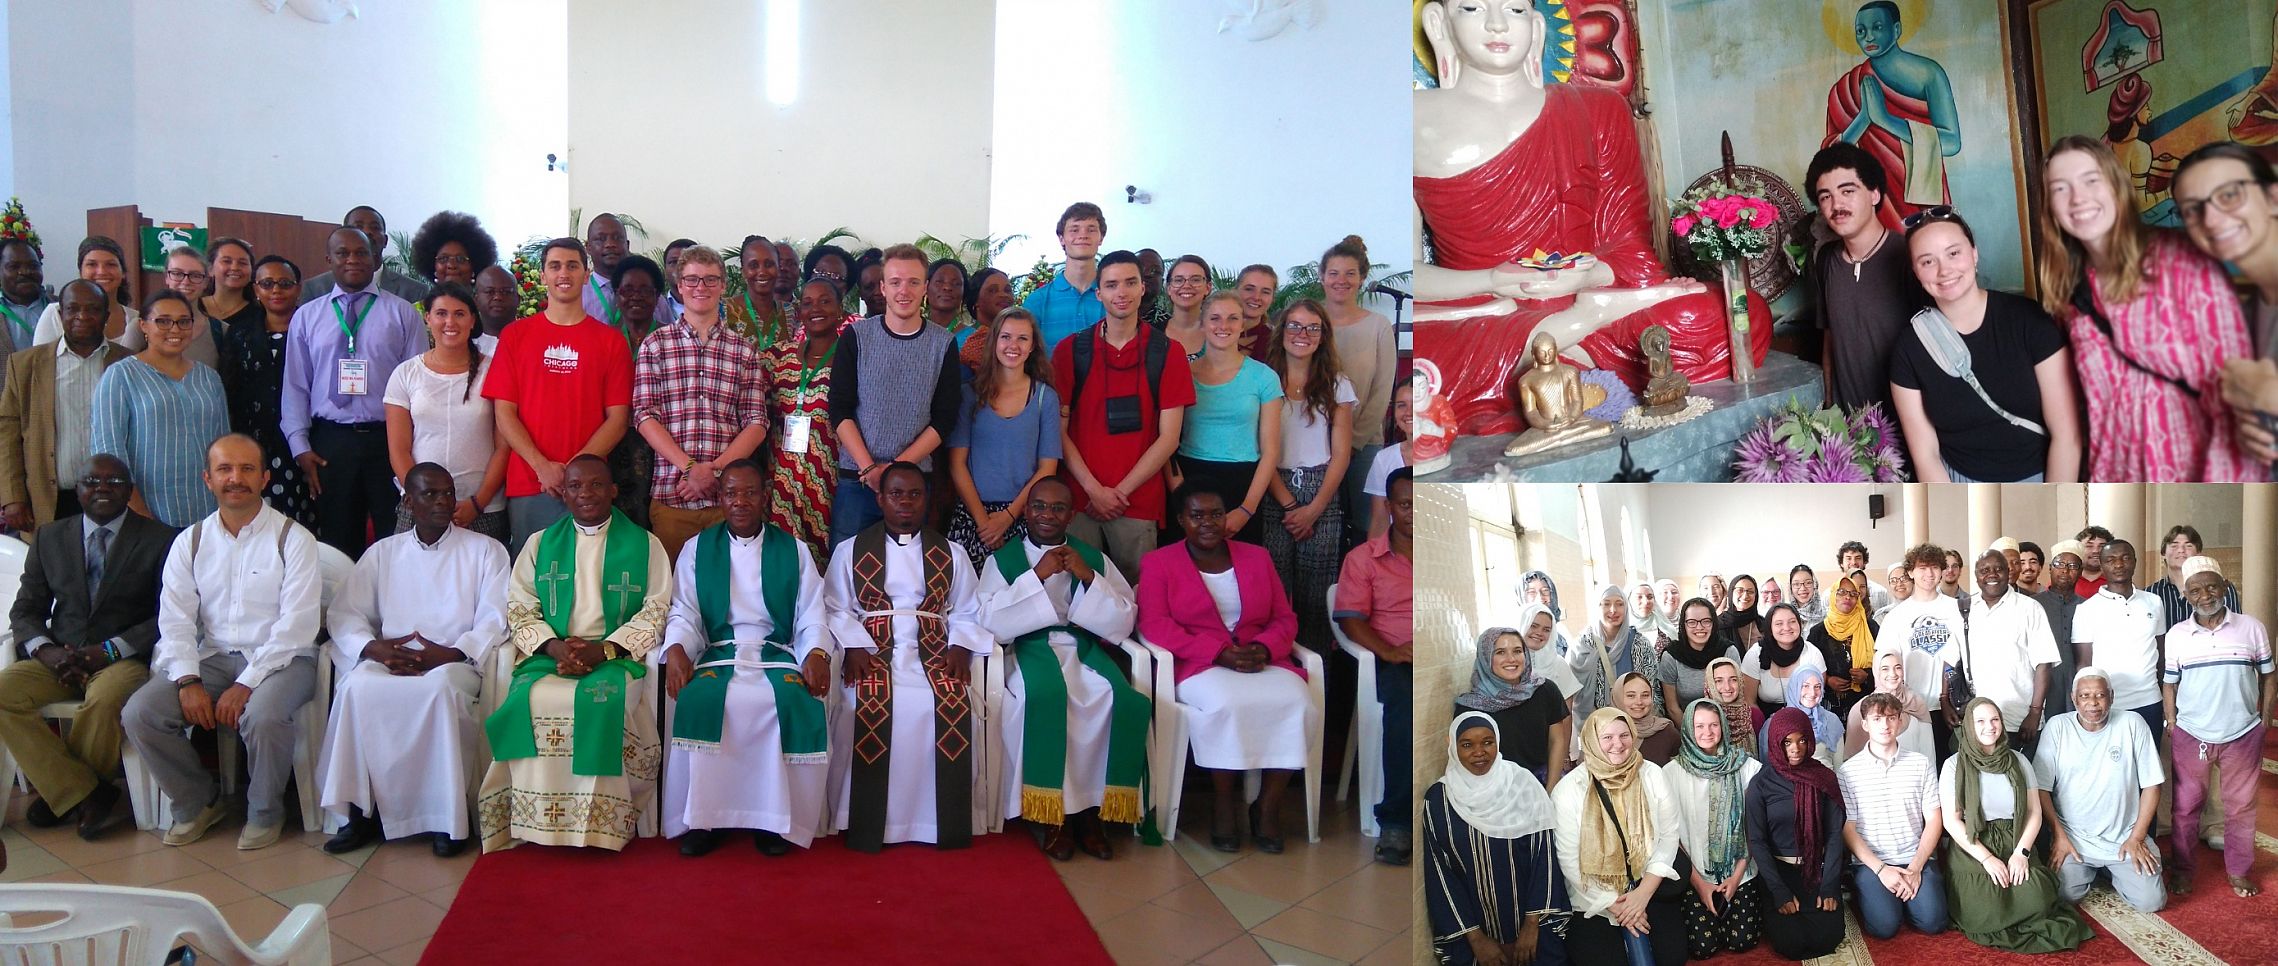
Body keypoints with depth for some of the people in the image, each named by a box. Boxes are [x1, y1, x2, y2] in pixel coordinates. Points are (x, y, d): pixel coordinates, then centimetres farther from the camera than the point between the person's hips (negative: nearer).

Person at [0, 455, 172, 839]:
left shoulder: (159, 540, 3)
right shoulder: (49, 537, 15)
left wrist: (112, 650, -16)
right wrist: (45, 651, -8)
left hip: (124, 660, -4)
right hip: (59, 659, 4)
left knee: (105, 699, -36)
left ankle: (60, 788, -7)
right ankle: (85, 793, -17)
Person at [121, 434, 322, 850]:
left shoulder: (293, 539, -4)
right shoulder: (190, 542, 9)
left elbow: (296, 626, -11)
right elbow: (175, 621, 2)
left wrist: (246, 685, -19)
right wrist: (188, 682, -14)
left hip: (279, 659, -4)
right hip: (211, 658, 4)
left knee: (263, 715, -34)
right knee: (140, 713, -17)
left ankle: (264, 811, -6)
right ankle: (196, 801, 7)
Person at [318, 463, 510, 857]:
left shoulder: (485, 550, 11)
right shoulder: (383, 552, 19)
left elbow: (495, 619, 0)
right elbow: (343, 613, 10)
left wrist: (450, 654, -17)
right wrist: (373, 648, -11)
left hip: (455, 661, -3)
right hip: (389, 661, 3)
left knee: (441, 688, -37)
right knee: (356, 687, -31)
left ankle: (447, 816, -28)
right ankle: (361, 810, -22)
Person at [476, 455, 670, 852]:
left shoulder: (644, 545, 11)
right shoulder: (540, 544, 18)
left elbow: (657, 609, 2)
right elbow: (519, 609, 10)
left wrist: (605, 649, -13)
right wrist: (553, 646, -10)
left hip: (615, 657, -2)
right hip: (549, 655, 3)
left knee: (602, 700, -36)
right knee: (530, 700, -31)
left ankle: (601, 825, -25)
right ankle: (537, 823, -19)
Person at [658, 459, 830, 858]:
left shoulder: (794, 550, 14)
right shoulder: (697, 549, 15)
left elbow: (811, 616, 7)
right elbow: (683, 613, 7)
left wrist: (816, 653, -15)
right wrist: (676, 649, -15)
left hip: (777, 655, 0)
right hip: (717, 655, 0)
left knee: (797, 702, -34)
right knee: (698, 700, -34)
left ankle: (779, 820, -21)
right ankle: (701, 819, -21)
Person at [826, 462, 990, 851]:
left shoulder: (950, 554, 16)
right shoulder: (850, 550, 13)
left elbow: (967, 612, 13)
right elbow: (836, 609, 6)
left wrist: (960, 648, -5)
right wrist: (854, 647, -11)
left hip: (933, 651, 1)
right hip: (873, 651, -1)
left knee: (953, 708, -28)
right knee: (870, 707, -31)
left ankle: (946, 823, -14)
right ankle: (868, 824, -19)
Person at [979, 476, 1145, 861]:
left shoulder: (1093, 558, 14)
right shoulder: (1002, 559, 9)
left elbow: (1123, 625, 5)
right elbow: (992, 623, -8)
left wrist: (1089, 578, -7)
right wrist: (1037, 575, -12)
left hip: (1084, 651, 2)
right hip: (1029, 652, -2)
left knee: (1120, 700, -29)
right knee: (1045, 697, -36)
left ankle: (1091, 811, -15)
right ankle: (1054, 816, -21)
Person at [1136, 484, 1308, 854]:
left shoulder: (1257, 557, 19)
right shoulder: (1158, 563, 8)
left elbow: (1285, 618, 14)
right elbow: (1155, 624, -5)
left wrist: (1265, 647, -10)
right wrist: (1218, 653, -17)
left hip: (1261, 662, 3)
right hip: (1199, 666, -3)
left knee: (1296, 702, -28)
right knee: (1227, 703, -36)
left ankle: (1268, 805, -14)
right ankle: (1222, 802, -15)